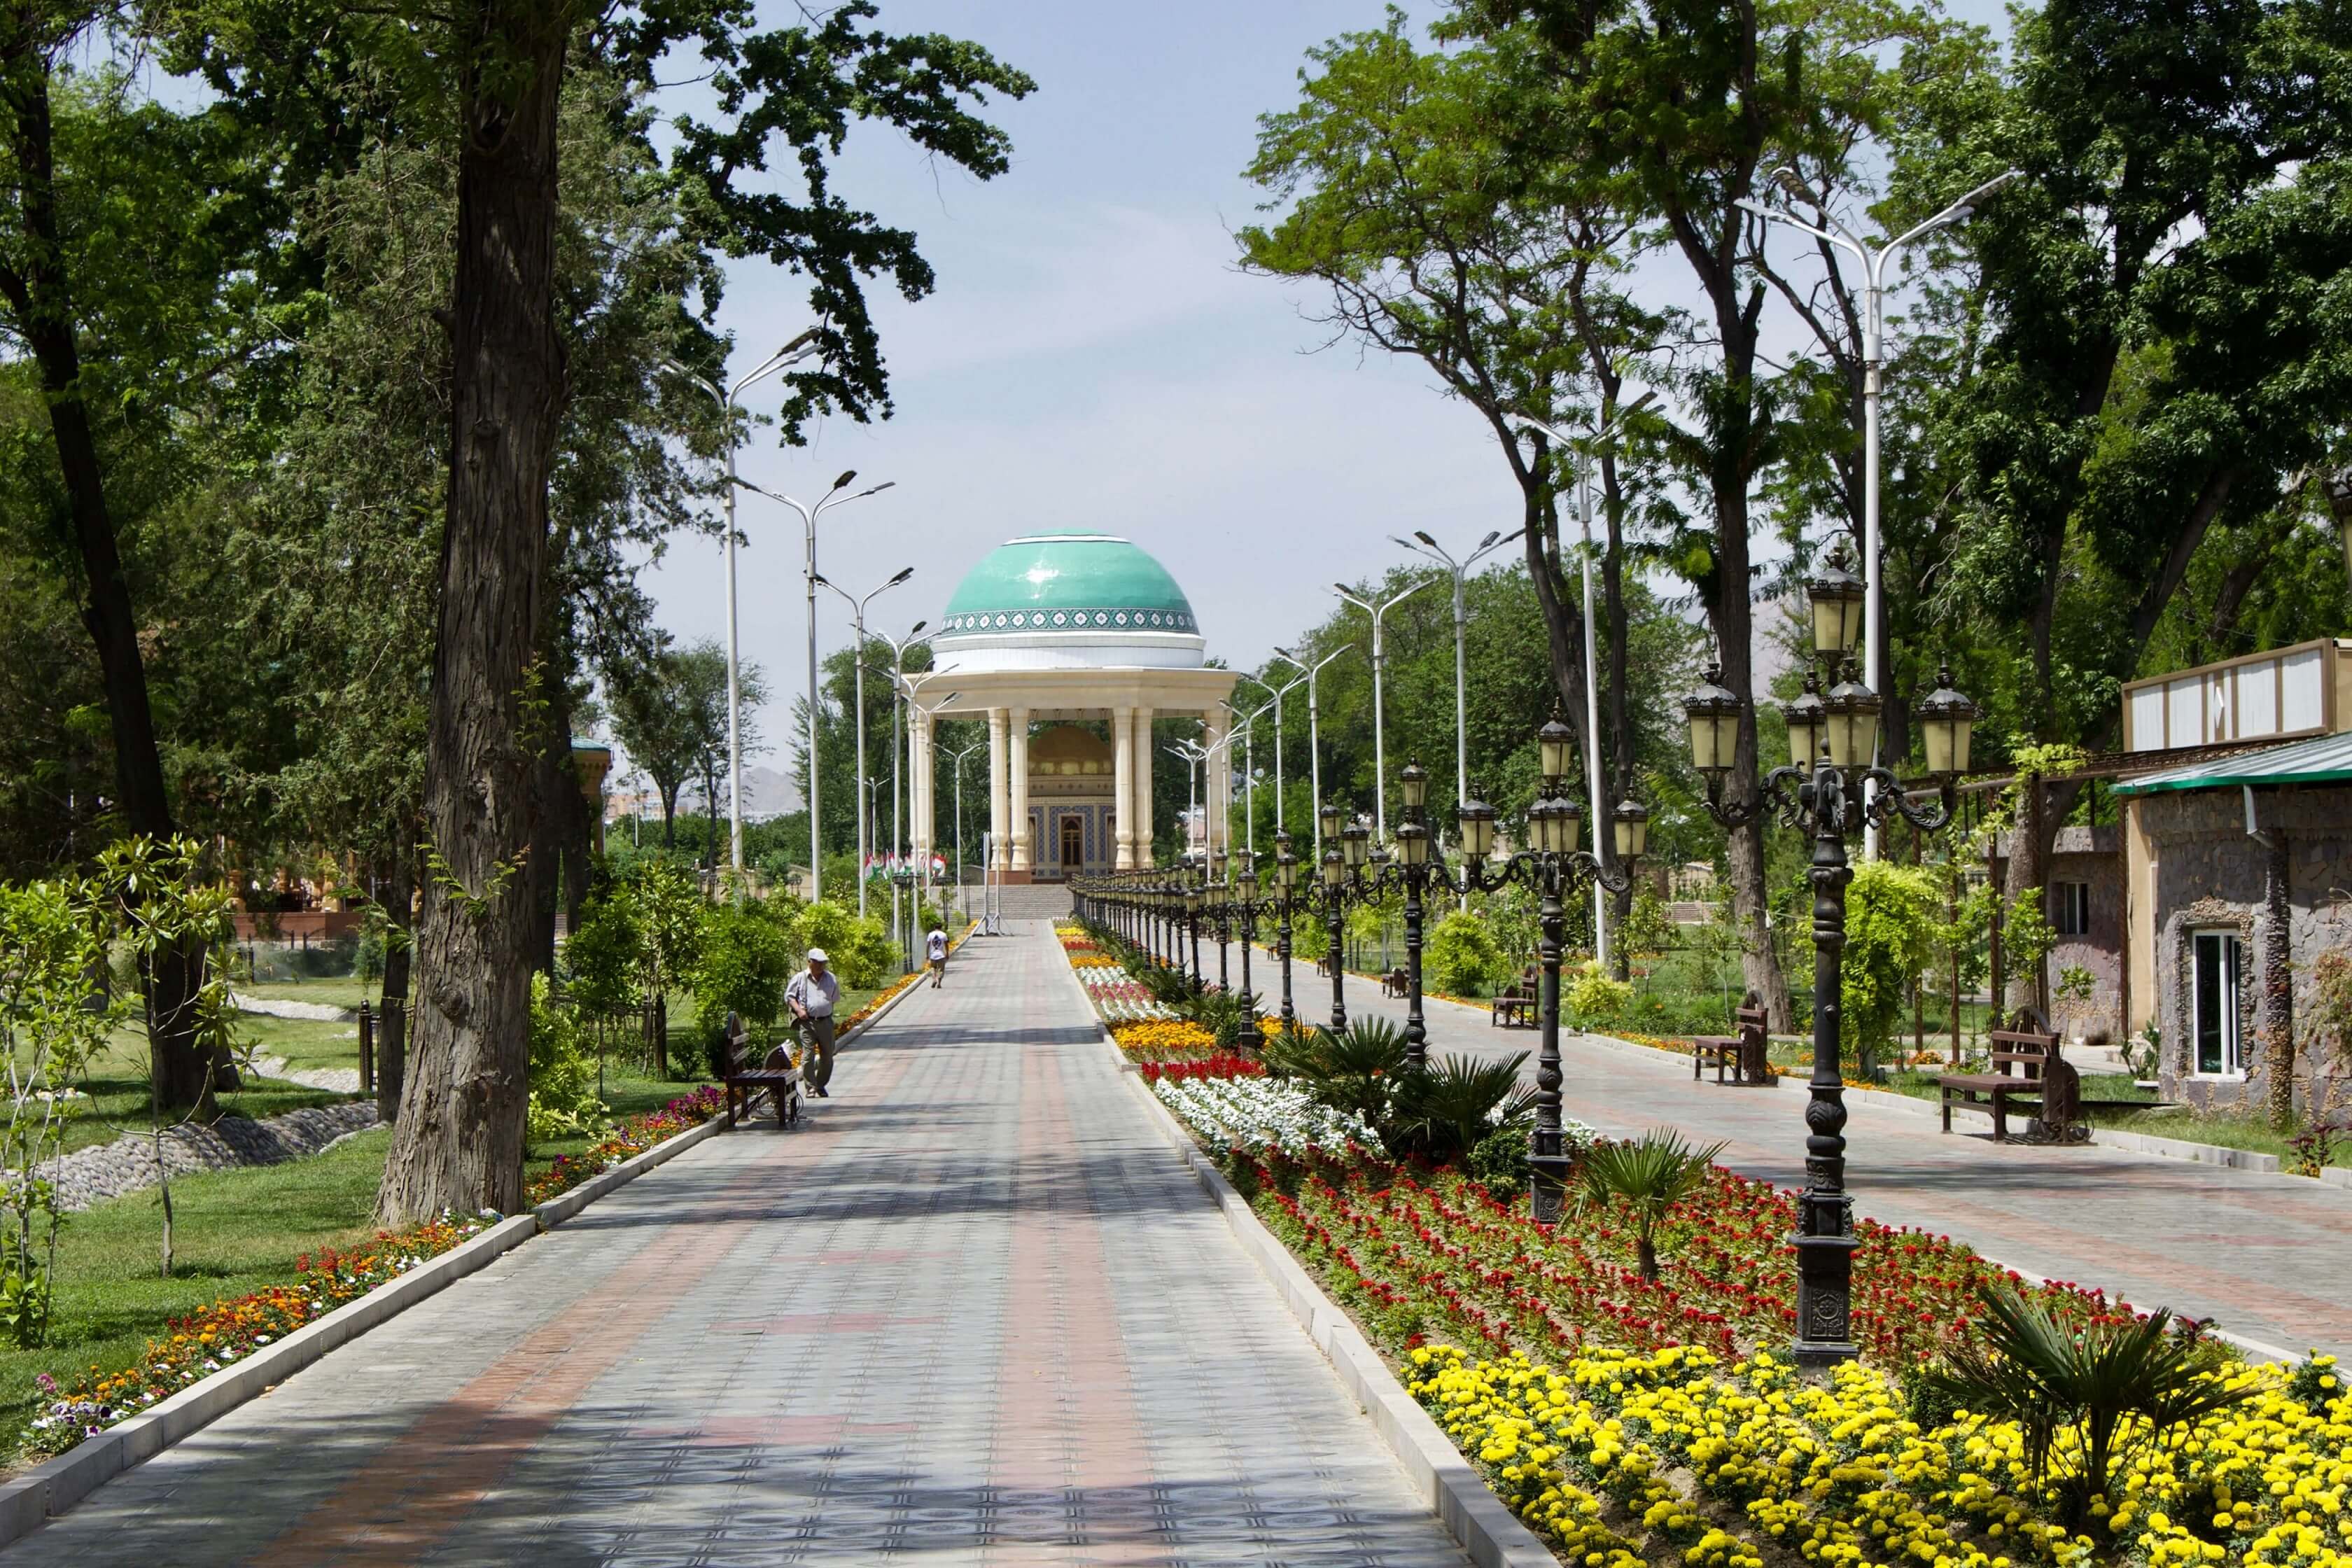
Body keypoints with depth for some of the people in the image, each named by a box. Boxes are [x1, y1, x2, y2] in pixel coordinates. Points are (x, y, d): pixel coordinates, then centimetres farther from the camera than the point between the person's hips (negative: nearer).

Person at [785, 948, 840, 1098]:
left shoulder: (831, 979, 10)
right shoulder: (800, 978, 2)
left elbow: (835, 998, 22)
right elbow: (789, 996, 4)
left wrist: (829, 1011, 12)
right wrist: (799, 1010, -9)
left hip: (826, 1022, 3)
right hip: (807, 1023, -3)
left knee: (827, 1056, 7)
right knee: (808, 1055, -10)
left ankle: (821, 1086, 22)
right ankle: (811, 1087, -5)